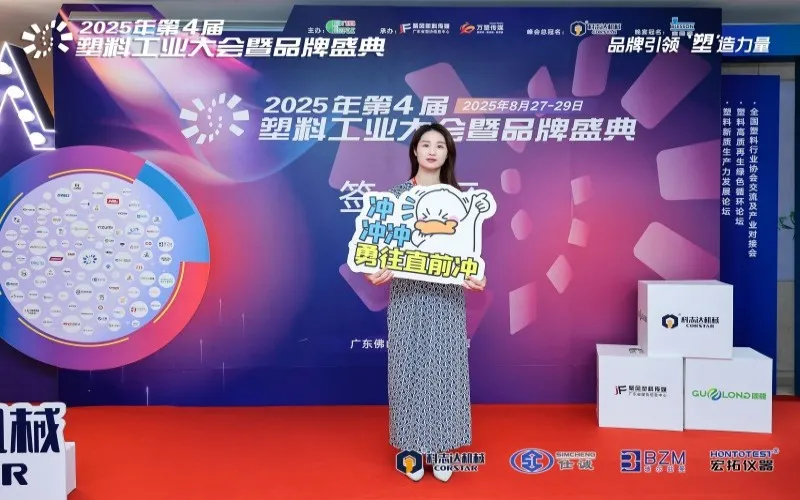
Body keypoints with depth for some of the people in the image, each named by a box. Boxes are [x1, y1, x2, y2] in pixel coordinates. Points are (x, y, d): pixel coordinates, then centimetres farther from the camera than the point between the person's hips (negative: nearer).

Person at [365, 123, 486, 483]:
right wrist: (375, 272, -19)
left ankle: (441, 447, 22)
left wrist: (475, 276, -17)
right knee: (409, 367, 6)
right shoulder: (396, 194, 2)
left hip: (446, 297, 1)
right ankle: (413, 447, 22)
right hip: (406, 296, 0)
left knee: (444, 367, 5)